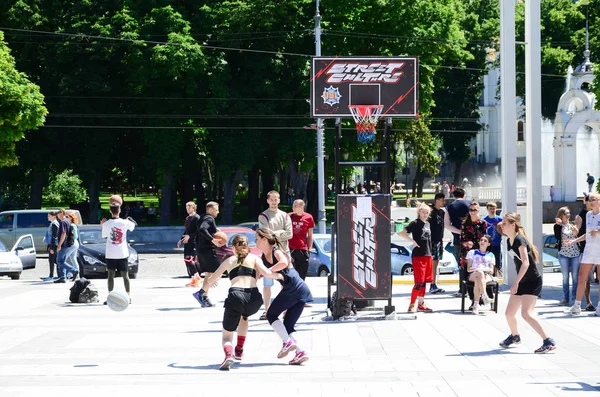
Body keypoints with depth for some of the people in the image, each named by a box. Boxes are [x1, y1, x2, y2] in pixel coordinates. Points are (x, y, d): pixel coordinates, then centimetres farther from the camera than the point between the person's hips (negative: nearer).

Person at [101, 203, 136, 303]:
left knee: (111, 275, 2)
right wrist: (129, 218, 28)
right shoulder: (125, 223, -7)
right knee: (125, 275, 7)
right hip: (122, 253, 0)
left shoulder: (106, 224, -6)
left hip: (110, 254, 0)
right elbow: (134, 225, 12)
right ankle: (129, 296, 7)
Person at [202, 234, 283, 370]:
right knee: (244, 316, 39)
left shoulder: (229, 261, 21)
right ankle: (239, 351, 36)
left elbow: (211, 280, 32)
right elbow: (266, 273, -2)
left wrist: (209, 283, 55)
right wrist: (280, 276, 16)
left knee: (227, 334, 13)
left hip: (235, 297, -1)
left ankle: (228, 355, -21)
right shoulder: (254, 258, 18)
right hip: (254, 299, 2)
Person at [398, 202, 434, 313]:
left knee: (425, 281, 10)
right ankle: (412, 305, -5)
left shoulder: (428, 224, 15)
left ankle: (421, 304, 17)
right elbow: (401, 233, -15)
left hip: (427, 255, 7)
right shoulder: (415, 223, -6)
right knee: (419, 282, -11)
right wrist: (413, 241, -17)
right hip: (418, 255, -7)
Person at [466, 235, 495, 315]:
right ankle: (484, 296, -47)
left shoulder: (491, 255, 21)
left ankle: (476, 304, -43)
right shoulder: (472, 252, 18)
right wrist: (476, 268, -15)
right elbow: (468, 269, 7)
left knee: (477, 281, -38)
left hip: (486, 276, 0)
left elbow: (491, 271, 10)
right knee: (480, 273, -40)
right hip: (473, 275, 0)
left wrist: (484, 269, -12)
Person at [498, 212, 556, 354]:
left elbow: (526, 262, -27)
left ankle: (549, 342, -20)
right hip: (522, 282, 9)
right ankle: (515, 336, 43)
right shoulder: (509, 241, 9)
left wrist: (516, 282, -30)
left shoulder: (520, 240, -18)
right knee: (509, 313, 15)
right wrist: (516, 282, 16)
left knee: (526, 313, -21)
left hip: (532, 281, -9)